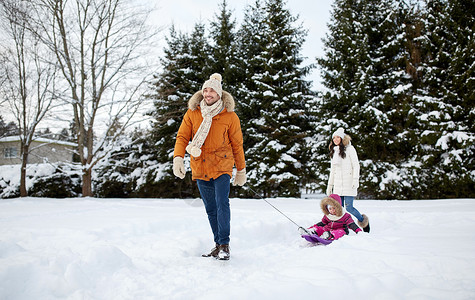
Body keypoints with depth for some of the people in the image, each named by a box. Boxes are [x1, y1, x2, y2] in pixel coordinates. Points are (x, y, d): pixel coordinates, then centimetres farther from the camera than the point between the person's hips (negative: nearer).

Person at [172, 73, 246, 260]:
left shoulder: (230, 116, -2)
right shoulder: (192, 113, 2)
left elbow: (237, 145, 5)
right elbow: (182, 137, 2)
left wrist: (241, 171, 9)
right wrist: (178, 159, -15)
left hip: (222, 167, -3)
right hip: (200, 169, 3)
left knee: (222, 204, -15)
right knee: (210, 209, 9)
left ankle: (224, 245, -7)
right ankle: (218, 244, 20)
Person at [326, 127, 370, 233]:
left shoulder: (349, 149, 0)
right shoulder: (334, 151, 18)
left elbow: (356, 166, -5)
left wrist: (355, 180, -16)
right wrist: (329, 185, 20)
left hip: (348, 184, -6)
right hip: (338, 185, 6)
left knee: (349, 207, -10)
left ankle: (363, 221, 16)